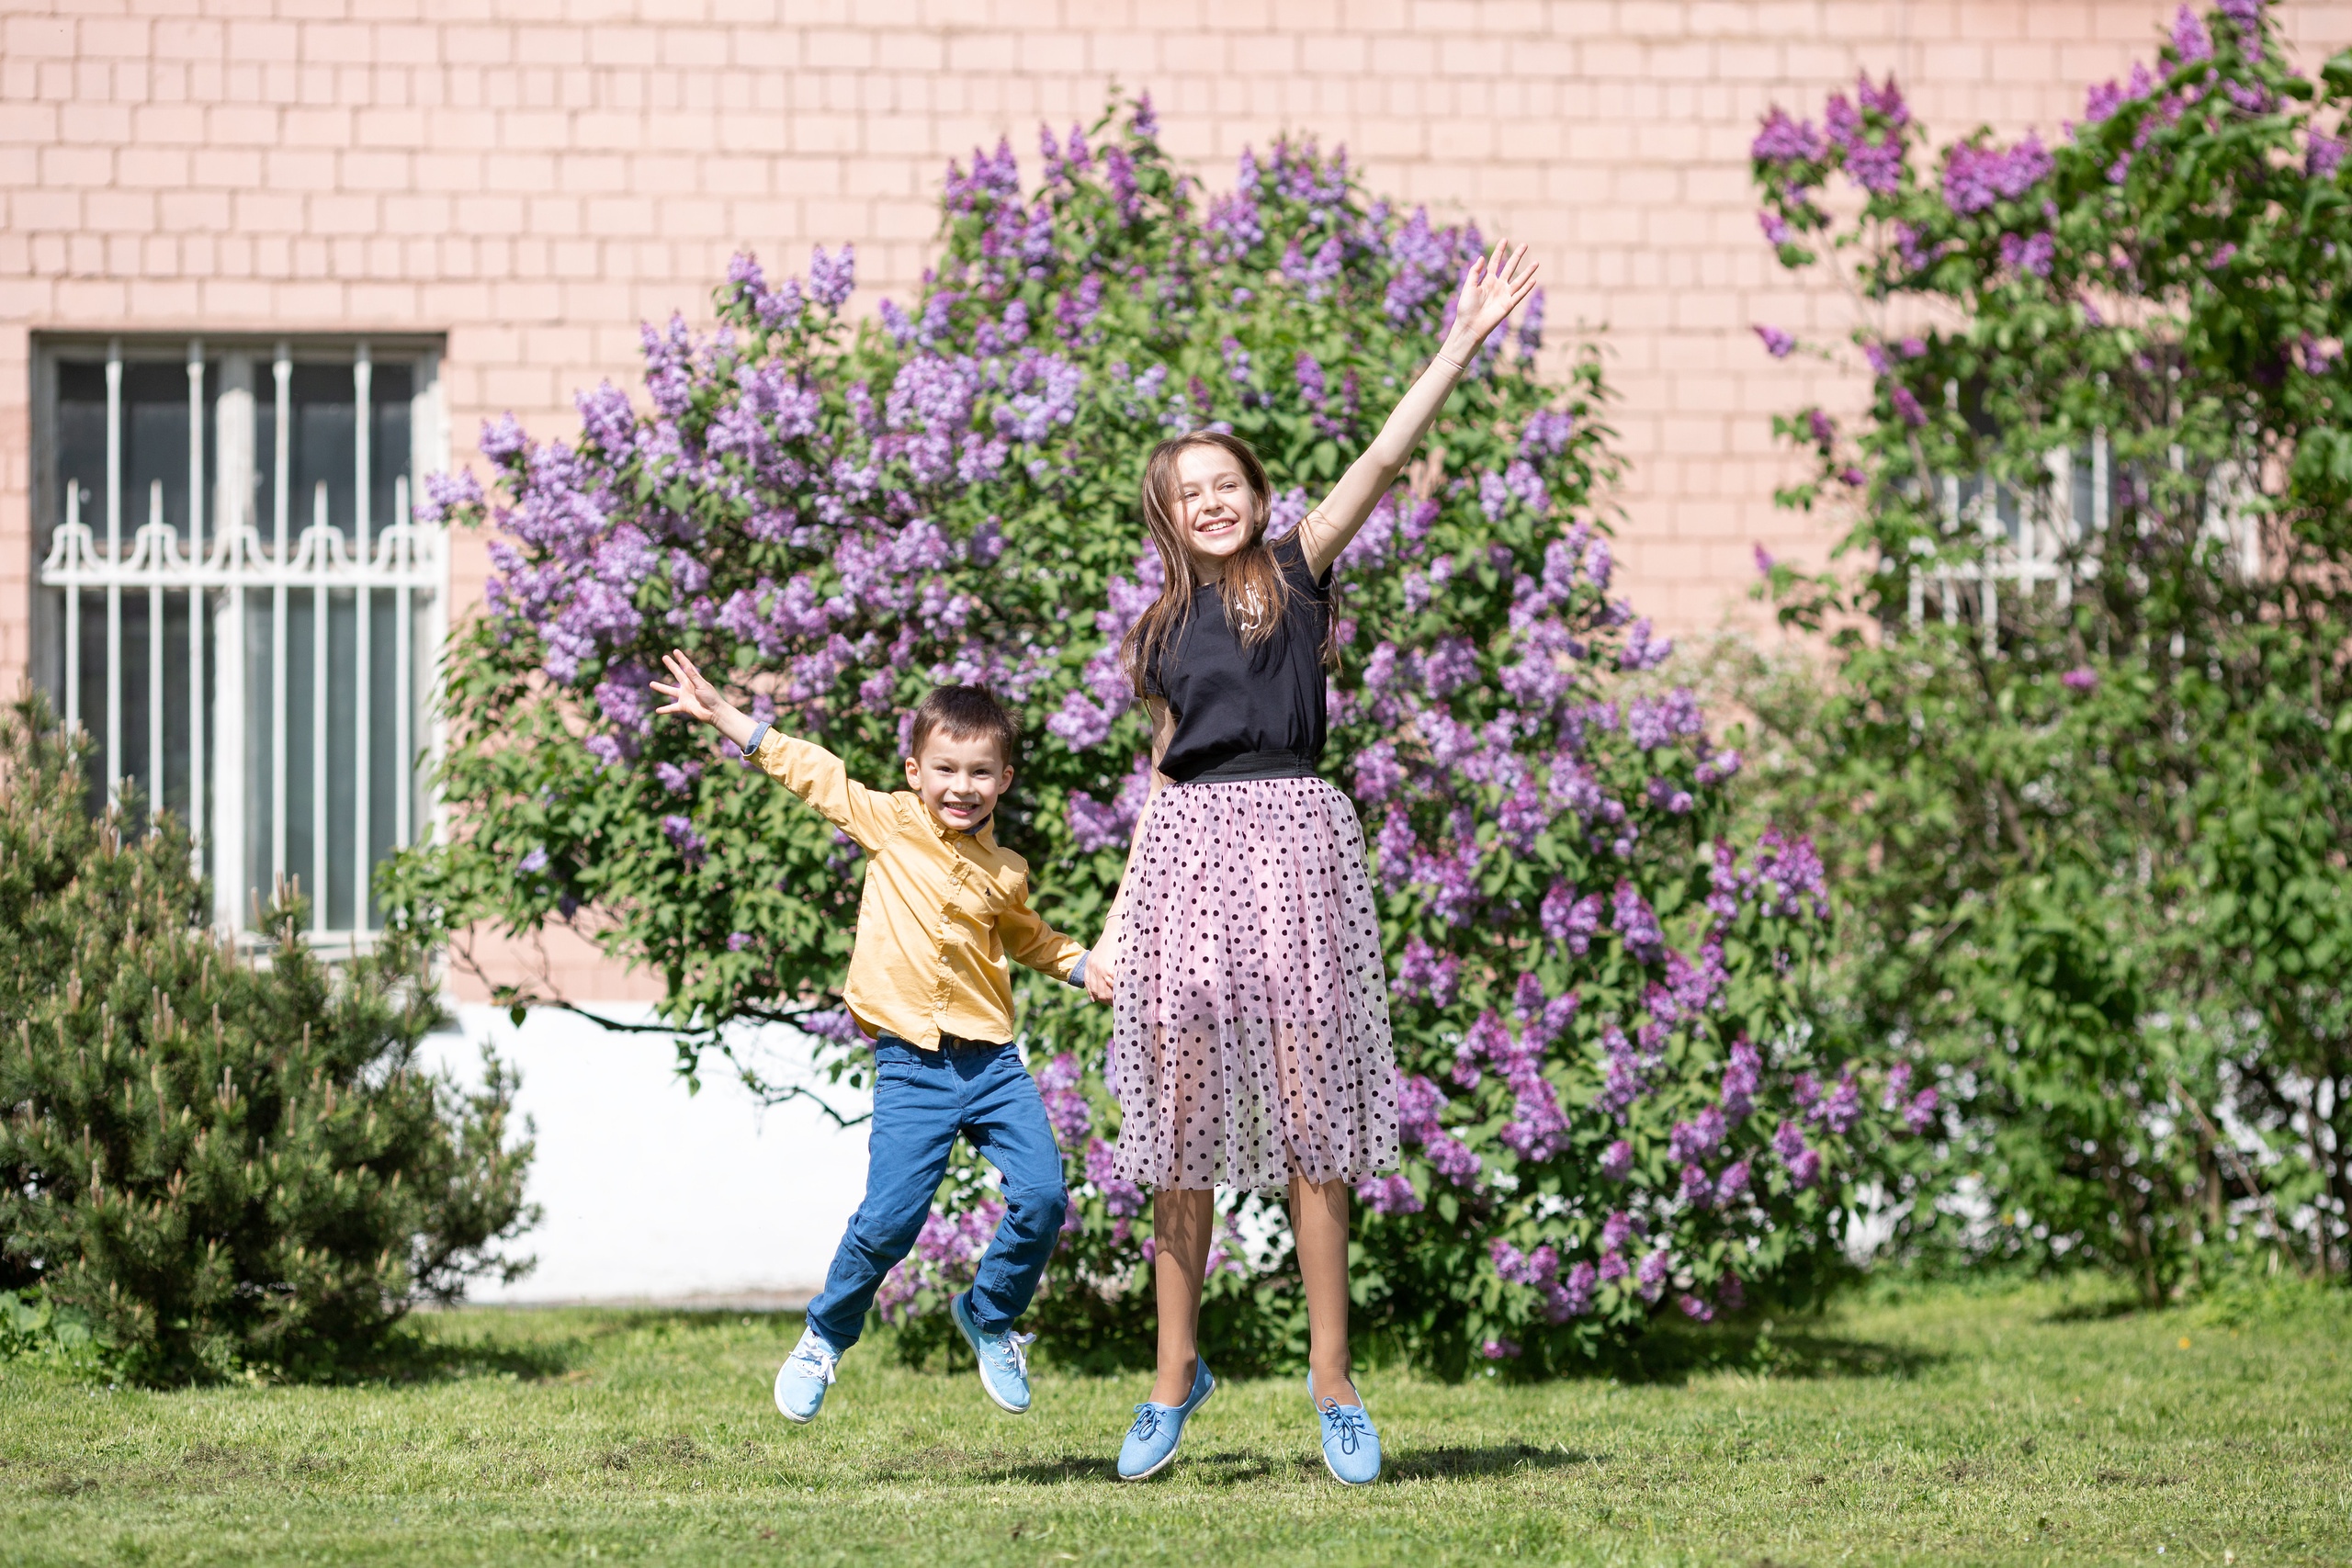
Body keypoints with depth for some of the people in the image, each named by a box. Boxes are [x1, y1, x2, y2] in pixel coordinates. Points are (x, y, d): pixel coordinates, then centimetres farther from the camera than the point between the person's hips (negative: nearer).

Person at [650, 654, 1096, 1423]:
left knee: (1042, 1197, -10)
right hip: (913, 1067, -3)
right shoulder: (889, 824, 3)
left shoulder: (1003, 874, 11)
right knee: (890, 1218, -11)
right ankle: (826, 1334, 14)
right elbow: (808, 769, 7)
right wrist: (719, 713, 7)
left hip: (992, 1062, 3)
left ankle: (991, 1317, 15)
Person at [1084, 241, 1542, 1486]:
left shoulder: (1297, 570, 7)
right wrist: (1117, 922, 17)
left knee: (1308, 1113, -6)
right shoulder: (1167, 628, 17)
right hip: (1188, 853, 3)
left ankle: (1333, 1381, -2)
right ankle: (1175, 1375, 10)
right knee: (1183, 1118, 2)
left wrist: (1463, 344, -15)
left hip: (1291, 839, -3)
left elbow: (1382, 461, -5)